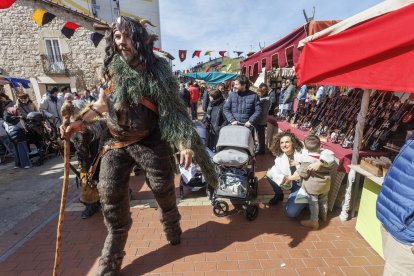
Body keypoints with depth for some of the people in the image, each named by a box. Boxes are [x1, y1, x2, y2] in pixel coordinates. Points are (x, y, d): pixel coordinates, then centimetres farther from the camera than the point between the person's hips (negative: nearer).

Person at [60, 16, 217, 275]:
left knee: (163, 188, 7)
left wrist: (185, 143, -20)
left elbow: (173, 107, -10)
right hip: (116, 142, 4)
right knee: (111, 196, 4)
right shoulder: (113, 68, 5)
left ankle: (172, 226, 42)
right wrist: (80, 122, 10)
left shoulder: (157, 68, -5)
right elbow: (104, 101, 17)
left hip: (150, 141, -3)